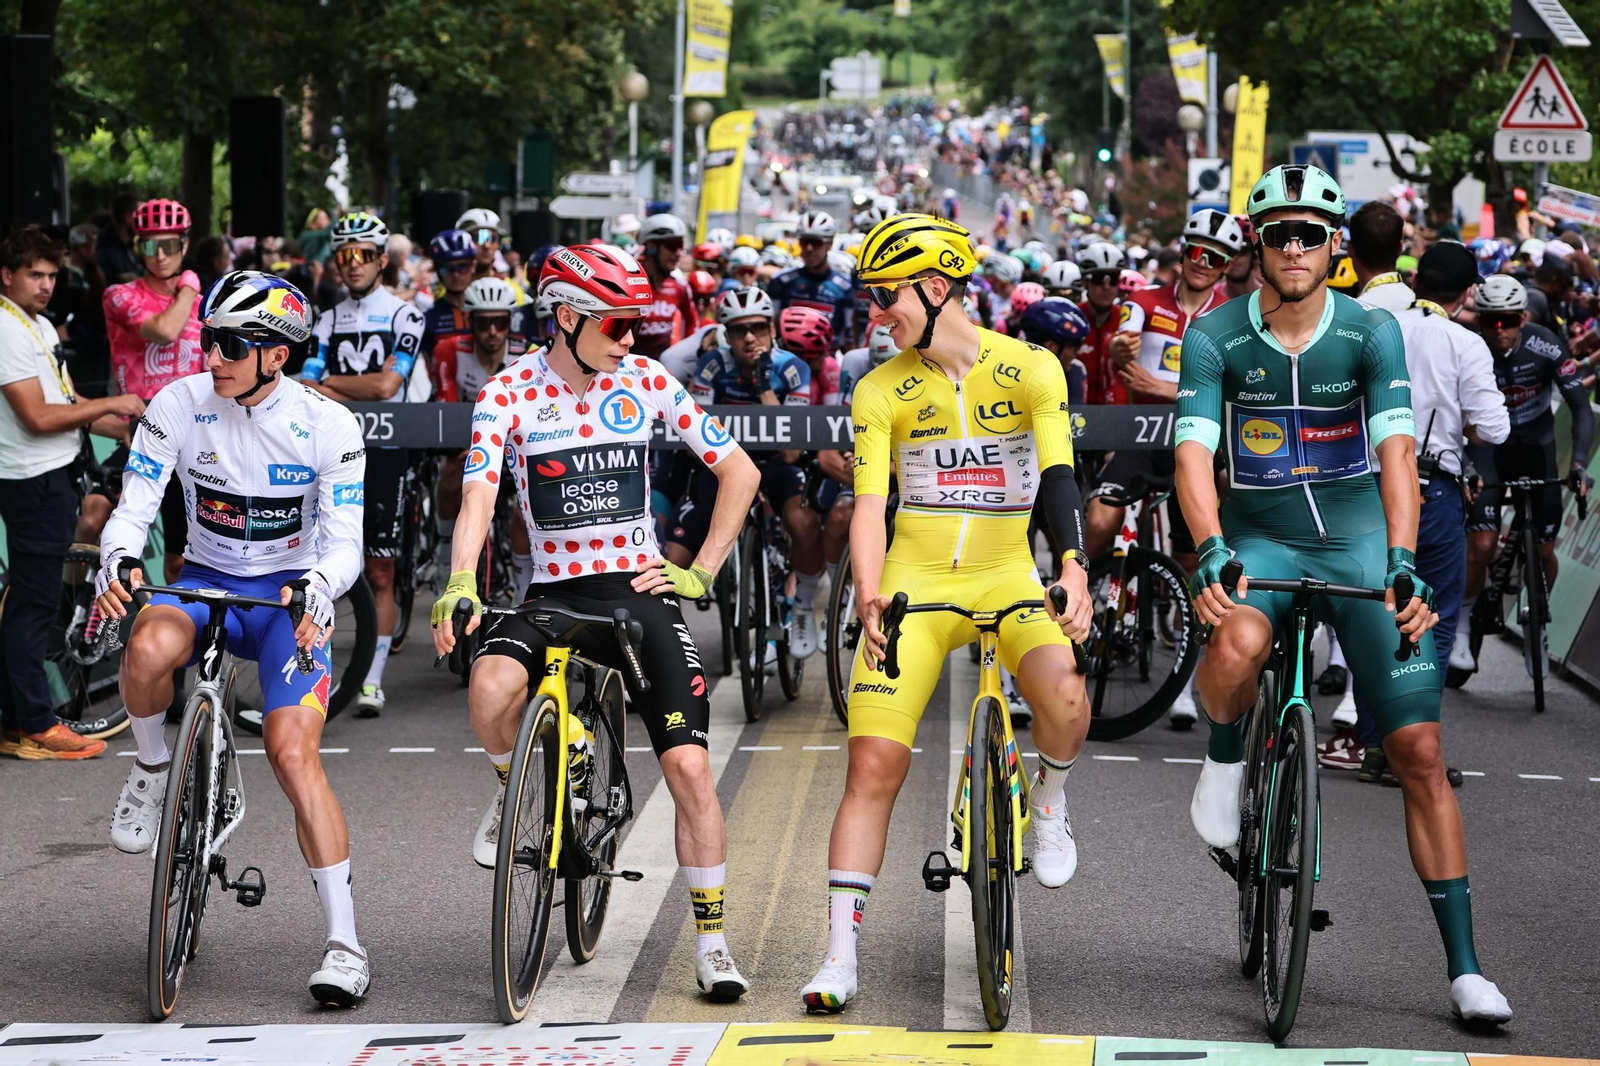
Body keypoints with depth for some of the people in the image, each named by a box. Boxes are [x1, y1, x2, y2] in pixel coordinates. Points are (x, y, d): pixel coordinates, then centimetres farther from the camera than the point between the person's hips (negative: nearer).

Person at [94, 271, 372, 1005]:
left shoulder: (327, 425, -12)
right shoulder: (179, 405, -10)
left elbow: (343, 540, -12)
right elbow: (134, 509, -11)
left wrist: (317, 589, -34)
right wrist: (117, 561, -33)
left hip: (289, 595, -2)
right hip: (204, 583, 2)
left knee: (293, 751, -21)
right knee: (148, 648, -35)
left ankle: (345, 942, -16)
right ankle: (153, 769, -2)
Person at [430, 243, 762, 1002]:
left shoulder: (645, 382, 0)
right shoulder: (509, 395, -5)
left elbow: (739, 470, 6)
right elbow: (479, 494, -17)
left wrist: (701, 572, -1)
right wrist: (460, 585, -35)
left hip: (638, 591, 1)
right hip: (554, 591, -1)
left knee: (689, 767, -10)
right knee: (491, 686, -33)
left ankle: (712, 943, 4)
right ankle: (513, 792, 2)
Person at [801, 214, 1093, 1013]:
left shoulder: (1030, 369, -3)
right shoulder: (879, 393, 1)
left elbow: (1057, 475, -12)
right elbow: (870, 504, -6)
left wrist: (1073, 567, -28)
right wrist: (868, 597, -23)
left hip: (1006, 578, -1)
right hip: (914, 585, 1)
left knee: (1063, 695, -31)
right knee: (874, 765, -8)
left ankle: (1050, 798, 4)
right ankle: (840, 955, -2)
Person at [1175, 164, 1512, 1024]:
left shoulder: (1372, 332, -7)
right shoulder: (1214, 338, -8)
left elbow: (1396, 449, -17)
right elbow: (1194, 452, -18)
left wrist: (1401, 560, -32)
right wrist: (1210, 550, -36)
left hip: (1359, 541, 1)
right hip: (1259, 539, -1)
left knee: (1418, 749, -6)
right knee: (1239, 644, -38)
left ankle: (1464, 969, -1)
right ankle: (1225, 758, -1)